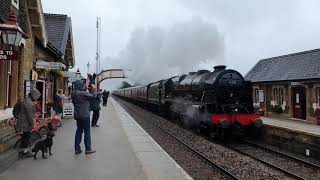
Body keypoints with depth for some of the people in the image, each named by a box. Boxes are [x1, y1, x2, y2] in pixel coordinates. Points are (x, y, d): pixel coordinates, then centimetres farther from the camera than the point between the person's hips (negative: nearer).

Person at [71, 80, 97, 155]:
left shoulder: (73, 94, 5)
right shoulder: (83, 94, -20)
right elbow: (93, 96, -15)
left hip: (77, 115, 8)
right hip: (84, 115, -8)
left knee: (79, 131, 15)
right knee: (87, 131, 2)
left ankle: (77, 149, 19)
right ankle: (88, 149, 9)